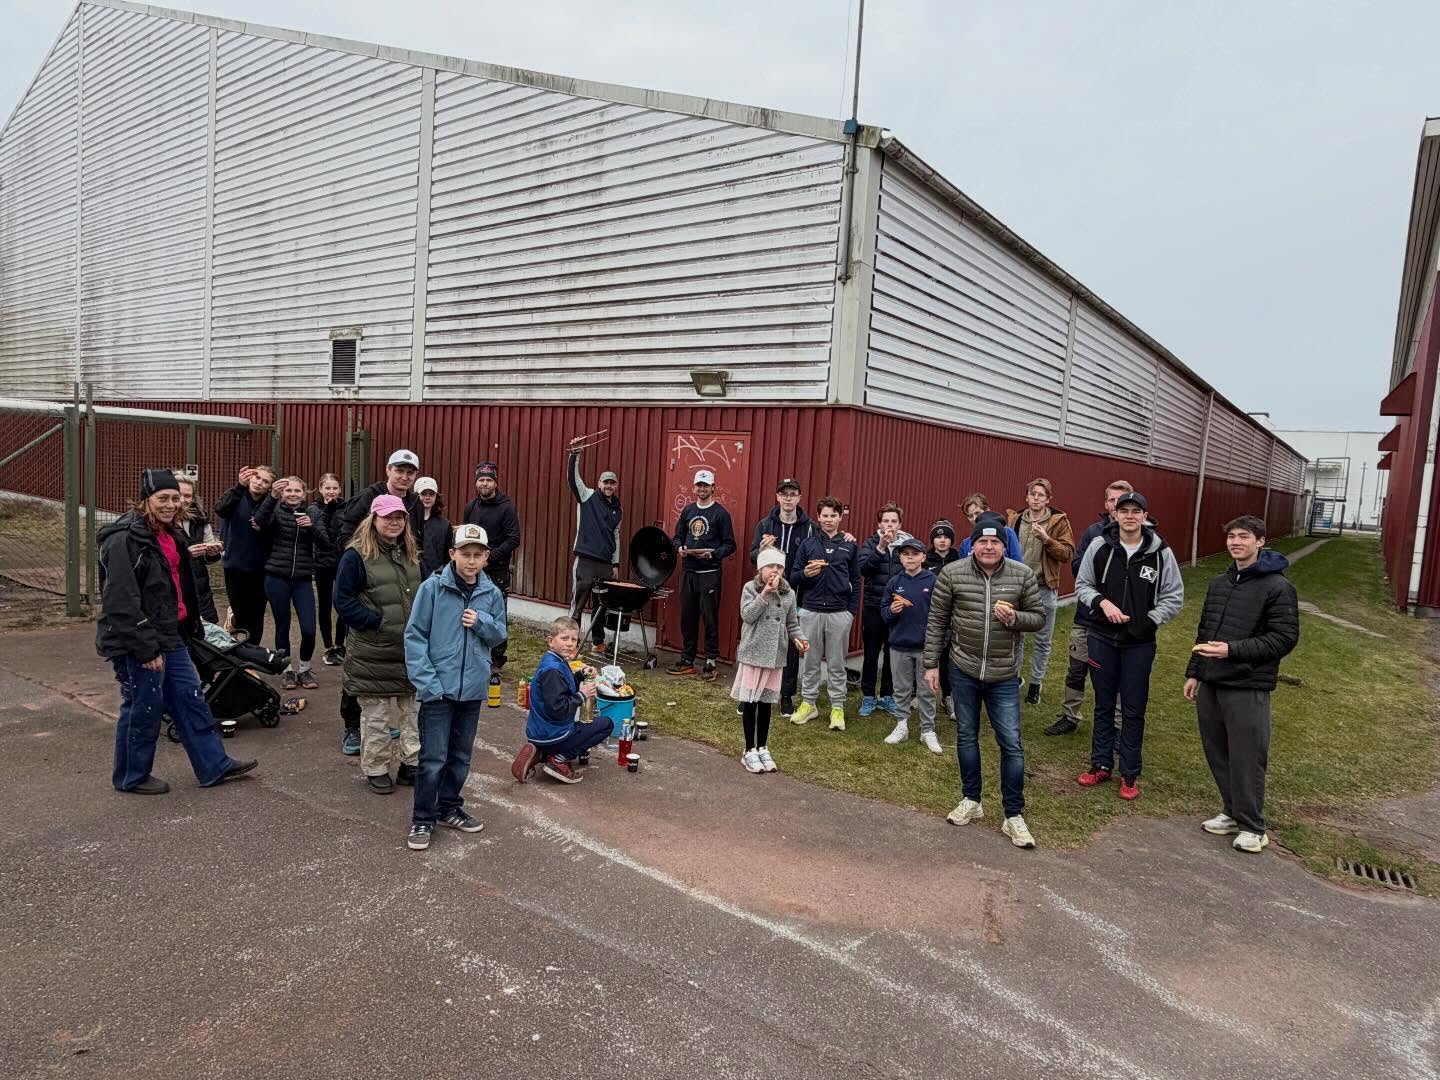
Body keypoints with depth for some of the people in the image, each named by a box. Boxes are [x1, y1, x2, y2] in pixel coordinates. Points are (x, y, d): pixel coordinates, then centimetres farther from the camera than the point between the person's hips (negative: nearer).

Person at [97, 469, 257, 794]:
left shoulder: (171, 534, 11)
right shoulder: (125, 539, -18)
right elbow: (123, 601, -23)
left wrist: (191, 623, 20)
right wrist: (146, 647, -22)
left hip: (169, 637, 9)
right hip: (136, 643, -9)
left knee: (190, 697, 12)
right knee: (144, 709, 4)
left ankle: (214, 766, 22)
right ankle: (131, 777, 24)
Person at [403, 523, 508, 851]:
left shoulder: (492, 593, 1)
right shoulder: (432, 587, -10)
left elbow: (499, 635, 9)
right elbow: (415, 636, -9)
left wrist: (481, 622, -13)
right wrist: (426, 681, -16)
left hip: (473, 688, 4)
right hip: (439, 688, -4)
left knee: (461, 756, 17)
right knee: (433, 758, 0)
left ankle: (450, 808, 34)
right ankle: (423, 819, 16)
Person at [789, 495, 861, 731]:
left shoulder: (850, 546, 5)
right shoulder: (808, 543, 4)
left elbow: (856, 581, 7)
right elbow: (793, 578, 5)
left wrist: (852, 612, 1)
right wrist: (806, 574, -16)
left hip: (839, 613, 0)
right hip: (810, 611, 1)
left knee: (836, 664, 6)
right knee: (810, 661, 9)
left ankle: (837, 708, 14)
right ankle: (808, 703, 20)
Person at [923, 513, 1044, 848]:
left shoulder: (1023, 575, -6)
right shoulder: (952, 574, -8)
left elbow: (1039, 618, 3)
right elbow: (936, 622, -2)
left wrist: (1014, 618, -19)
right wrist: (931, 664, -2)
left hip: (1004, 676, 0)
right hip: (963, 670, 1)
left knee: (1011, 744, 0)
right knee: (966, 736, 14)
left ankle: (1014, 816, 14)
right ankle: (971, 800, 32)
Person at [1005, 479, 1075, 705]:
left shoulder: (1059, 521, -4)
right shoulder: (1014, 519, 5)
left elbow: (1068, 553, -10)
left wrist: (1047, 539, -22)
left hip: (1044, 589, -2)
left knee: (1043, 640, 9)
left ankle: (1036, 683, 22)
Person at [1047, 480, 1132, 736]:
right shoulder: (1094, 531, 3)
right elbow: (1076, 568, 1)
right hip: (1087, 616, 3)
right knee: (1076, 671, 13)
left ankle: (1117, 726, 24)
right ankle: (1069, 718, 28)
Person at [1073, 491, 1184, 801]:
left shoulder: (1160, 552, -7)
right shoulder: (1099, 545, -4)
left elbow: (1174, 597, -1)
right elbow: (1082, 585, 4)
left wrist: (1148, 622, -11)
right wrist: (1103, 602, -14)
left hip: (1140, 643, -1)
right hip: (1102, 638, 1)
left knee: (1133, 710, 7)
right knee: (1103, 705, 14)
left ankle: (1130, 773, 20)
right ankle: (1101, 764, 27)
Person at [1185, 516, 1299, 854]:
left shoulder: (1277, 587, -7)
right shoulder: (1219, 584, 14)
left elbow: (1285, 638, -13)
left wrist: (1232, 650, -20)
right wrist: (1194, 672, 16)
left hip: (1247, 689, -6)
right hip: (1210, 685, 7)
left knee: (1246, 759, -1)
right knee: (1217, 754, 13)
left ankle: (1252, 826, 13)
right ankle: (1232, 812, 28)